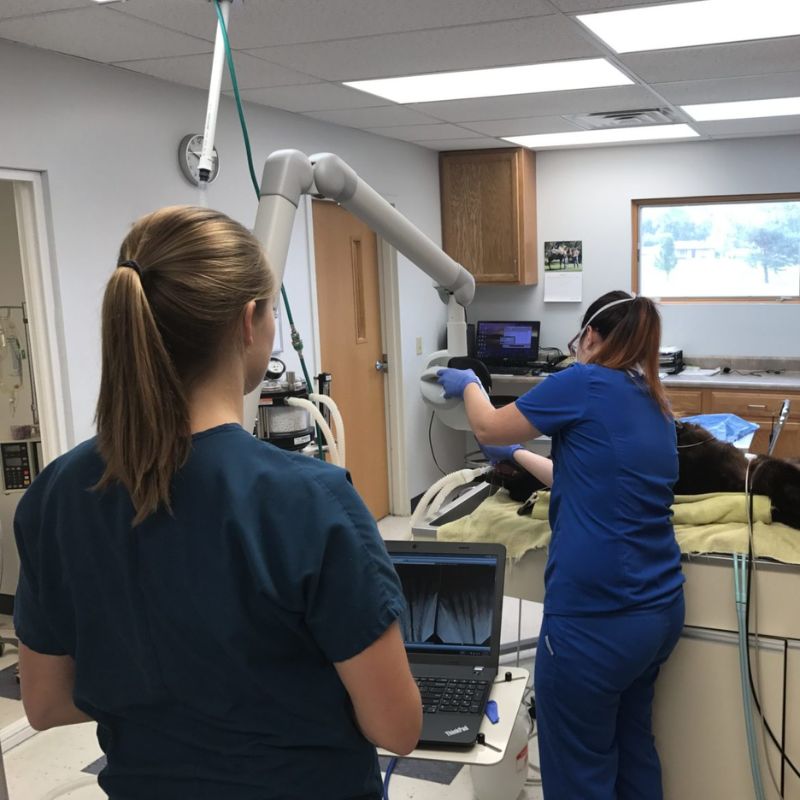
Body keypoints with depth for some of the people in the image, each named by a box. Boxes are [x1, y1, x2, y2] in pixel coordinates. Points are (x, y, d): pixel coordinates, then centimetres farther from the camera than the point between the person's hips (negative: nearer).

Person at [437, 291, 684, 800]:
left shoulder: (586, 384, -11)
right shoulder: (656, 407, 12)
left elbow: (489, 429, 1)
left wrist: (468, 386, 21)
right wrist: (518, 455, 34)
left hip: (596, 618, -8)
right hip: (659, 609, 8)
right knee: (632, 745, 24)